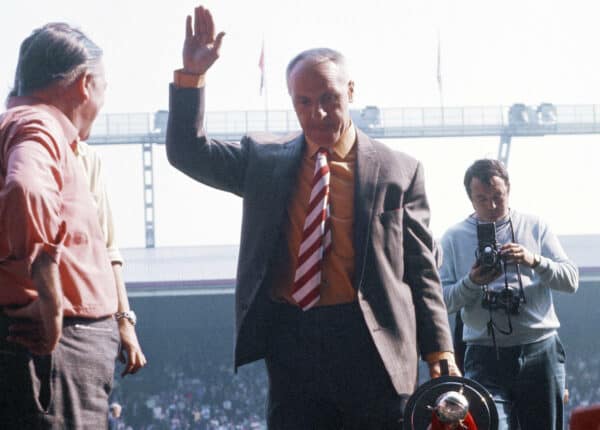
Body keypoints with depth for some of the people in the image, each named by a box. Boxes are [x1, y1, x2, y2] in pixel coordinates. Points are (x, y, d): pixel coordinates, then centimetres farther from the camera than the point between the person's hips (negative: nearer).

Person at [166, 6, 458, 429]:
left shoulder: (399, 171, 2)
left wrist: (440, 351, -5)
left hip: (373, 346, -2)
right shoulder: (264, 161, 10)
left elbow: (421, 269, 2)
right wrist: (192, 75, -8)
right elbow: (188, 152, 5)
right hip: (291, 344, 2)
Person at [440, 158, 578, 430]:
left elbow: (571, 280, 3)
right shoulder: (454, 239, 8)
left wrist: (535, 262, -14)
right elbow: (442, 300, 3)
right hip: (485, 355, -1)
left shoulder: (535, 228, 10)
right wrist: (472, 283, -15)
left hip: (540, 351, 2)